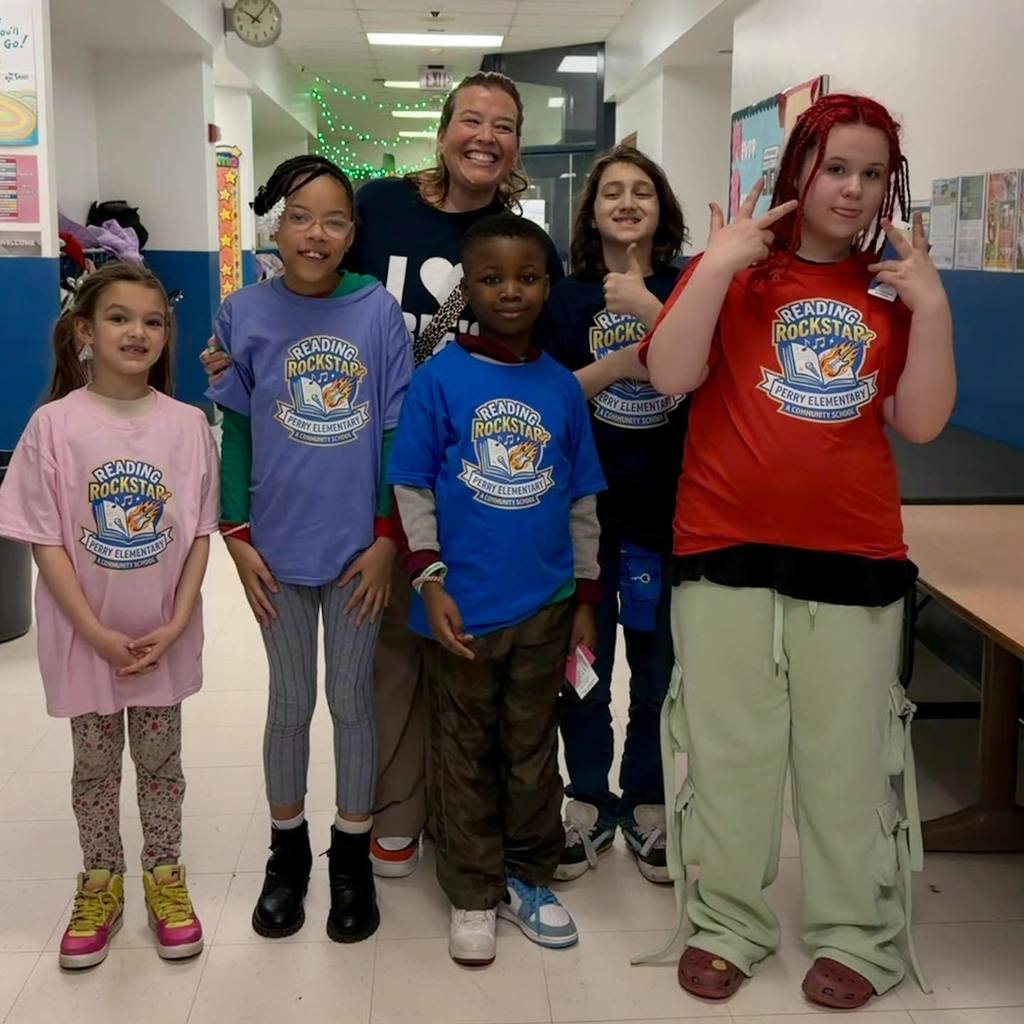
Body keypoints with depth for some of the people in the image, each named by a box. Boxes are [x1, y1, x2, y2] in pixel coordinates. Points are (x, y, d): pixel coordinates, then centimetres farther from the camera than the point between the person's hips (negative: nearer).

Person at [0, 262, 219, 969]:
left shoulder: (187, 424, -6)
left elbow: (200, 534, -2)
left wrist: (174, 626, -11)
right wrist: (100, 636, -15)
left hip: (165, 638, 1)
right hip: (87, 637, -1)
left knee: (161, 759, 15)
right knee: (95, 765, 15)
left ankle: (165, 876, 34)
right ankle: (101, 884, 34)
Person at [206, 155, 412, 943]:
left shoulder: (378, 311, -7)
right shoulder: (245, 314, -5)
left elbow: (397, 428, -4)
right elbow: (236, 429, 1)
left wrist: (386, 536, -6)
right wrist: (238, 537, -4)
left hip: (359, 544, -1)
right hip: (279, 547, 1)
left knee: (353, 699, 12)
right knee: (290, 703, 14)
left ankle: (353, 857, 29)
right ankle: (288, 851, 33)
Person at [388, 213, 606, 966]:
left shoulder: (562, 387, 3)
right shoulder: (439, 379, -6)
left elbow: (581, 500, 8)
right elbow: (412, 488, -5)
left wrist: (585, 597, 8)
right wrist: (430, 581, -12)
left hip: (545, 605, 3)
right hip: (464, 605, -2)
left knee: (534, 750, 15)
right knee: (465, 756, 11)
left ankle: (529, 878, 33)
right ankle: (473, 895, 26)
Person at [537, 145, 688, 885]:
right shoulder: (565, 298, 4)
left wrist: (648, 308, -24)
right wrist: (615, 366, -16)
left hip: (669, 510, 0)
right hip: (585, 511, 0)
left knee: (659, 668, 10)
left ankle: (645, 804, 27)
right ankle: (589, 802, 25)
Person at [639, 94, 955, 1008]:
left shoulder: (894, 285, 7)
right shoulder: (735, 269, 1)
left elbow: (920, 422, 1)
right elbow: (669, 376, -12)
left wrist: (932, 306, -8)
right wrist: (718, 265, -17)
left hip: (855, 558, 2)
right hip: (727, 551, -1)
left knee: (849, 756, 10)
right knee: (728, 751, 10)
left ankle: (857, 936, 26)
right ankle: (728, 923, 26)